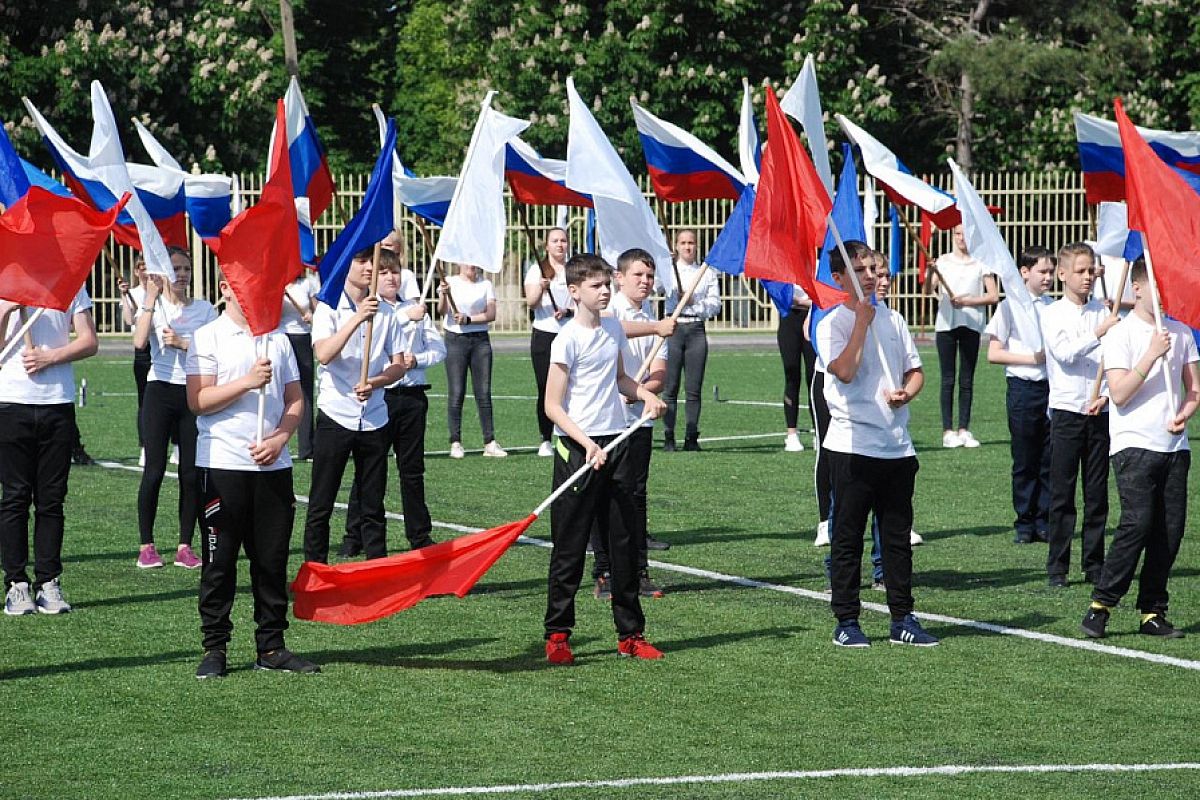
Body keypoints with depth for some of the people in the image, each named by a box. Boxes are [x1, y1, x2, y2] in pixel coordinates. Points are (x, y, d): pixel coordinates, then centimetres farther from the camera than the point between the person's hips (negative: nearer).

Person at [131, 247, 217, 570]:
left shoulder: (204, 309, 8)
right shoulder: (152, 306, 1)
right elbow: (139, 341, -19)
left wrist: (182, 343, -13)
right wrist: (152, 297, -19)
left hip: (193, 394, 2)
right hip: (161, 390, -2)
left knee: (191, 473, 1)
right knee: (154, 470, -4)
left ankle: (185, 546, 8)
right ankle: (146, 546, 4)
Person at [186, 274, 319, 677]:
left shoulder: (278, 339, 13)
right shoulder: (208, 337, 0)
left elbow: (295, 399, 12)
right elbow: (197, 401, -9)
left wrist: (280, 438, -6)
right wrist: (247, 382, -18)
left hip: (273, 463, 4)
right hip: (223, 461, -4)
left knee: (273, 560, 6)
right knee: (220, 561, -1)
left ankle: (271, 647, 13)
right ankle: (214, 649, 5)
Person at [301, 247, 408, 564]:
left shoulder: (386, 313, 7)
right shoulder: (329, 309, -4)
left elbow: (398, 366, 8)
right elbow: (323, 354, -20)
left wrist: (374, 382, -12)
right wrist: (358, 318, -26)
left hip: (374, 418, 3)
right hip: (335, 416, -3)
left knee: (373, 506, 8)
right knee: (321, 505, 0)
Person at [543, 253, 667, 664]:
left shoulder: (614, 329, 10)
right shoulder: (568, 339, -11)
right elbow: (553, 406, -13)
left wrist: (646, 394, 10)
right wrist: (587, 444, -23)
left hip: (616, 445, 6)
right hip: (577, 449, -6)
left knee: (624, 542, 9)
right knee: (569, 548, -1)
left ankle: (631, 633, 16)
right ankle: (557, 635, 6)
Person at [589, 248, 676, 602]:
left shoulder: (653, 322, 13)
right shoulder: (609, 308, -2)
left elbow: (658, 377, 5)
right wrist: (656, 328, -35)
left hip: (638, 418, 5)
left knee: (636, 494, 6)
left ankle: (638, 572, 11)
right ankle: (605, 575, 3)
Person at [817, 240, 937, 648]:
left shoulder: (893, 320, 13)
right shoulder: (832, 325, -5)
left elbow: (915, 371, 17)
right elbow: (845, 371, -21)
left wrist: (906, 393, -5)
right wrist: (862, 321, -16)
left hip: (897, 444, 5)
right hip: (852, 445, -5)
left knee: (898, 537, 8)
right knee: (848, 537, 0)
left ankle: (902, 618, 13)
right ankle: (846, 621, 5)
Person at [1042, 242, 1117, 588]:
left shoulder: (1104, 313, 7)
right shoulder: (1052, 314, -1)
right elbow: (1064, 354, -15)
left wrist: (1106, 395, -8)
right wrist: (1098, 334, -25)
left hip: (1100, 412, 3)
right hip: (1067, 412, -3)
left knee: (1097, 493, 6)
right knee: (1062, 492, 0)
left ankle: (1095, 566, 12)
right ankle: (1057, 568, 5)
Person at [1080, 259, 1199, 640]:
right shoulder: (1121, 334, -4)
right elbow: (1119, 394, -13)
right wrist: (1152, 355, -18)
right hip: (1134, 443, -5)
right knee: (1138, 521, -18)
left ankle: (1152, 612, 9)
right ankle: (1100, 604, -9)